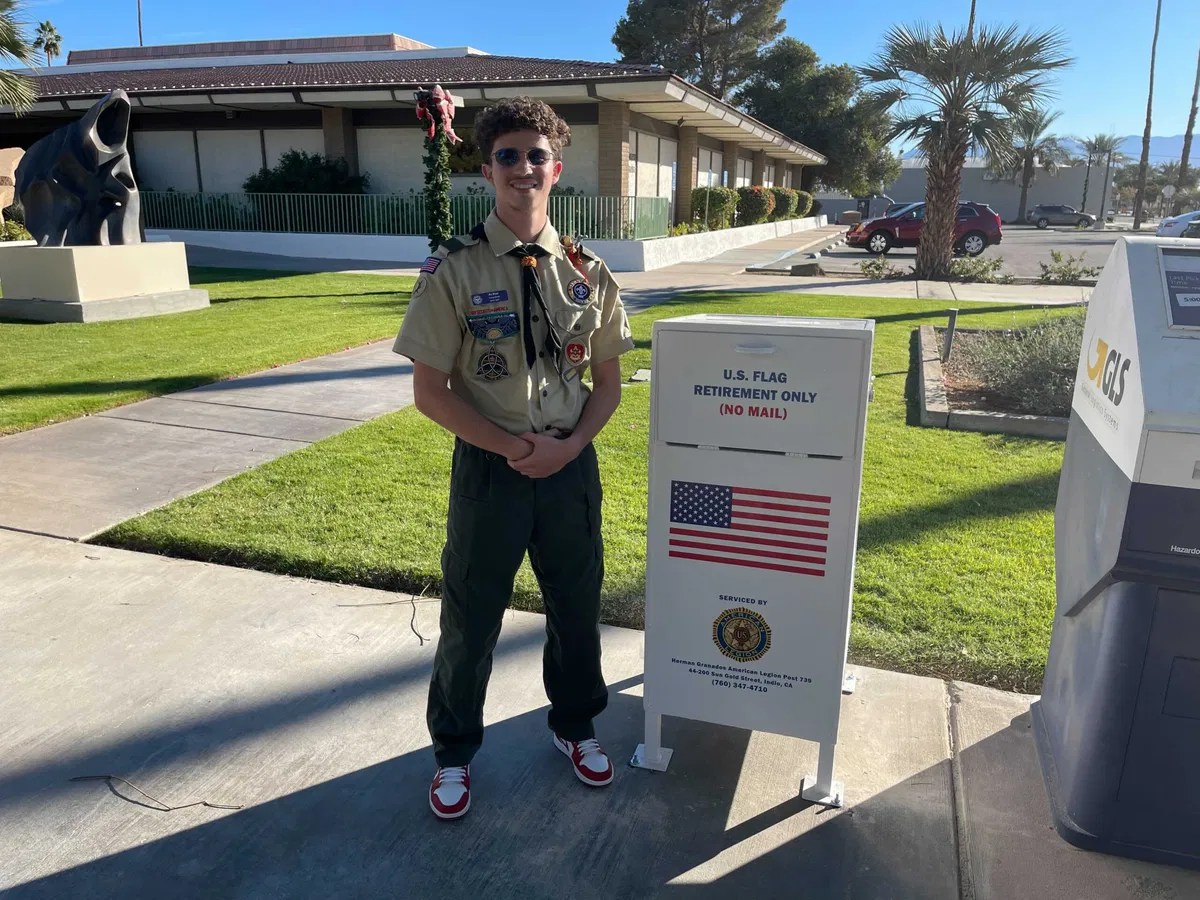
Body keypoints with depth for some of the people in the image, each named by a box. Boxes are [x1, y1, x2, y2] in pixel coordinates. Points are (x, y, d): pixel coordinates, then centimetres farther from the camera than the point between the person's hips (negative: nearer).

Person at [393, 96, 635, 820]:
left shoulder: (587, 272, 1)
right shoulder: (454, 272, -9)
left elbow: (608, 381, 6)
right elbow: (430, 391, -9)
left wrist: (568, 446, -10)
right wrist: (517, 448, -15)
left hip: (572, 464, 3)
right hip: (489, 468, -2)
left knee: (577, 607, 18)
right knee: (471, 618, 12)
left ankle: (575, 724, 45)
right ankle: (455, 752, 37)